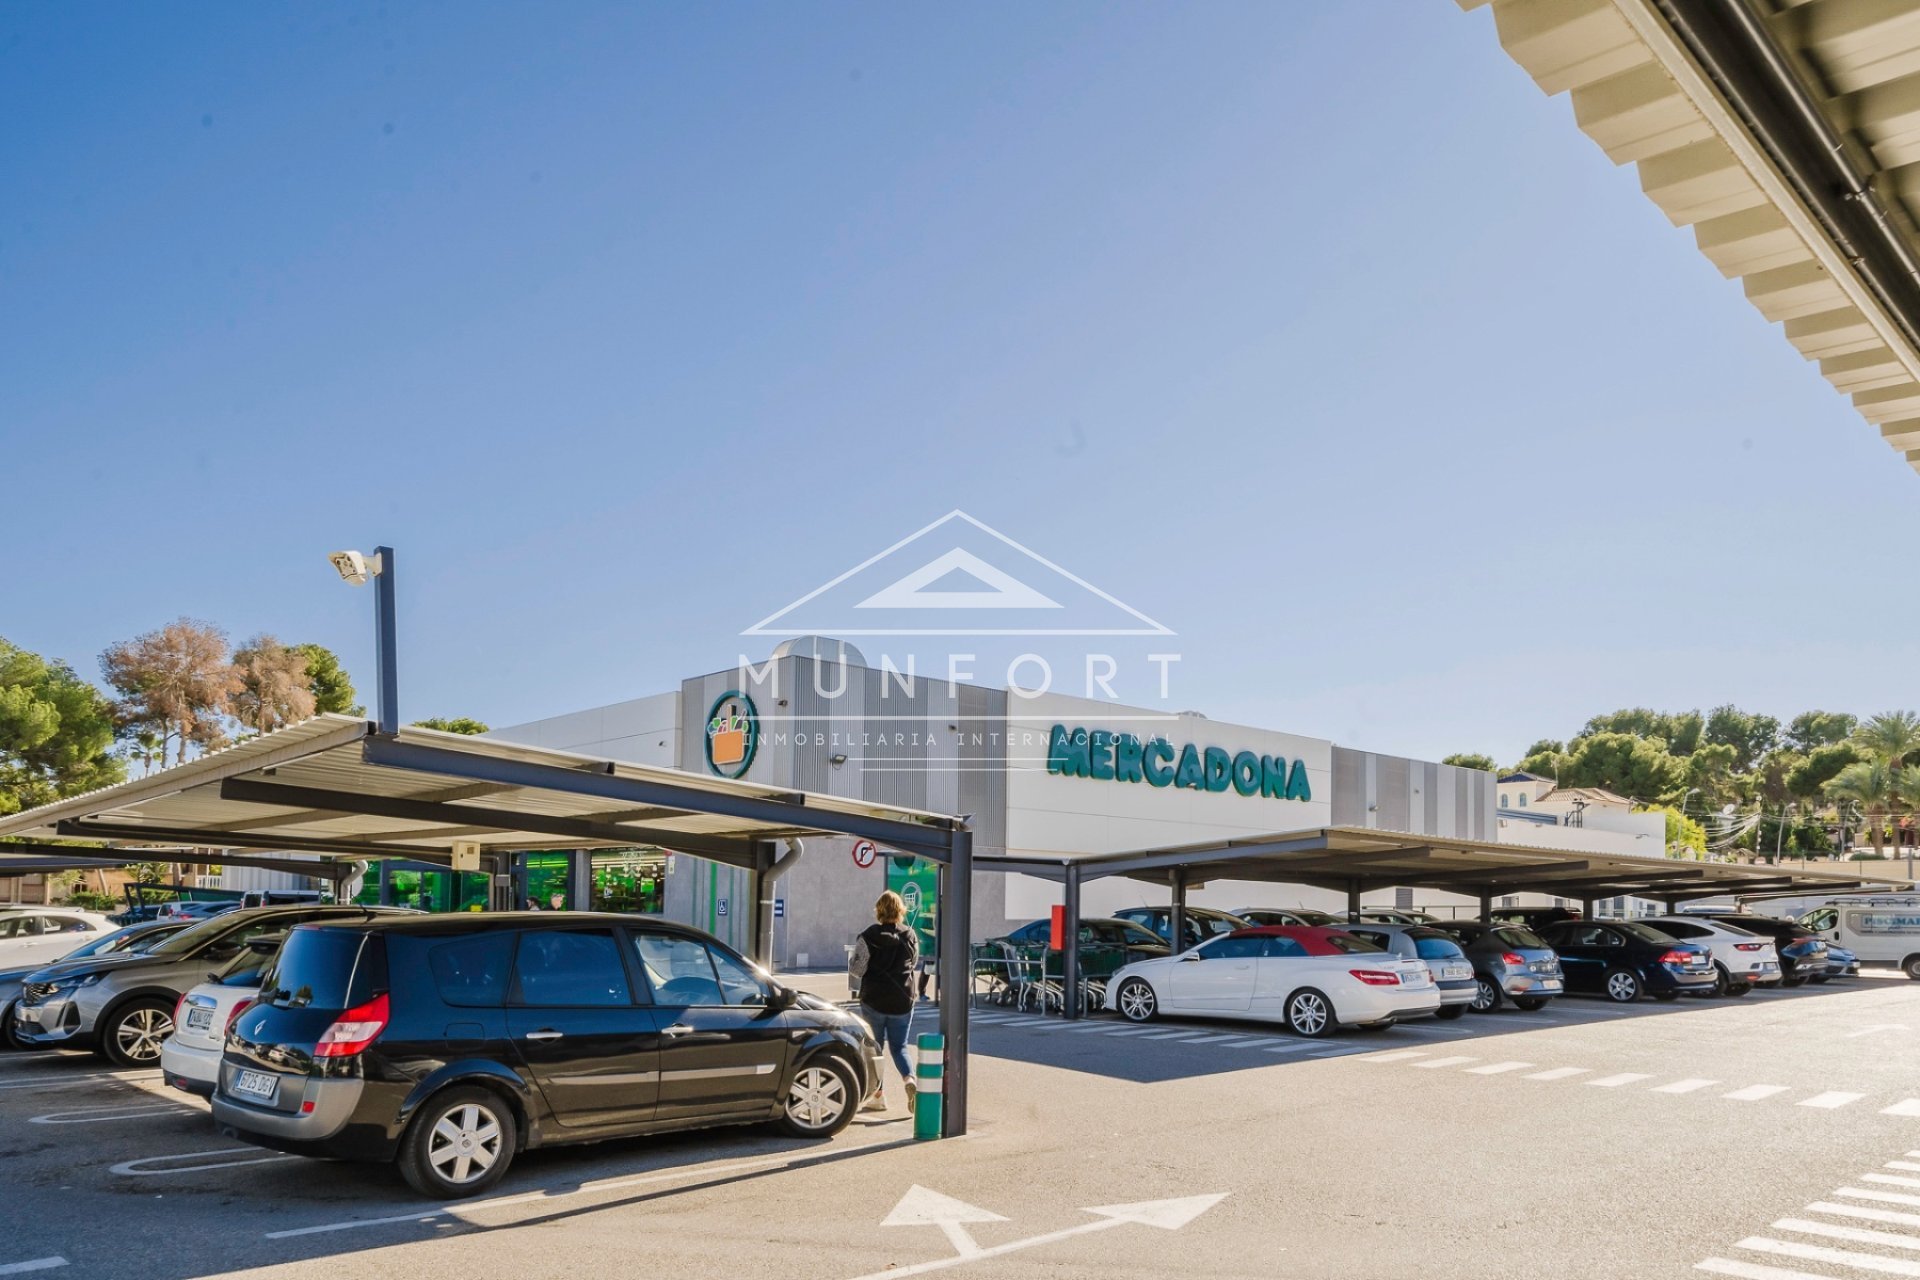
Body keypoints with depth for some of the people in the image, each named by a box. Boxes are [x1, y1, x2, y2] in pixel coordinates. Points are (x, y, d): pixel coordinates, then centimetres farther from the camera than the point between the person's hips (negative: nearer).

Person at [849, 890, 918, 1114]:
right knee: (899, 1047, 13)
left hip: (873, 1000, -2)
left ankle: (877, 1096, 15)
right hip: (902, 1001, 2)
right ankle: (909, 1078, -14)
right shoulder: (909, 936, -1)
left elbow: (856, 969, -11)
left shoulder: (868, 936, -12)